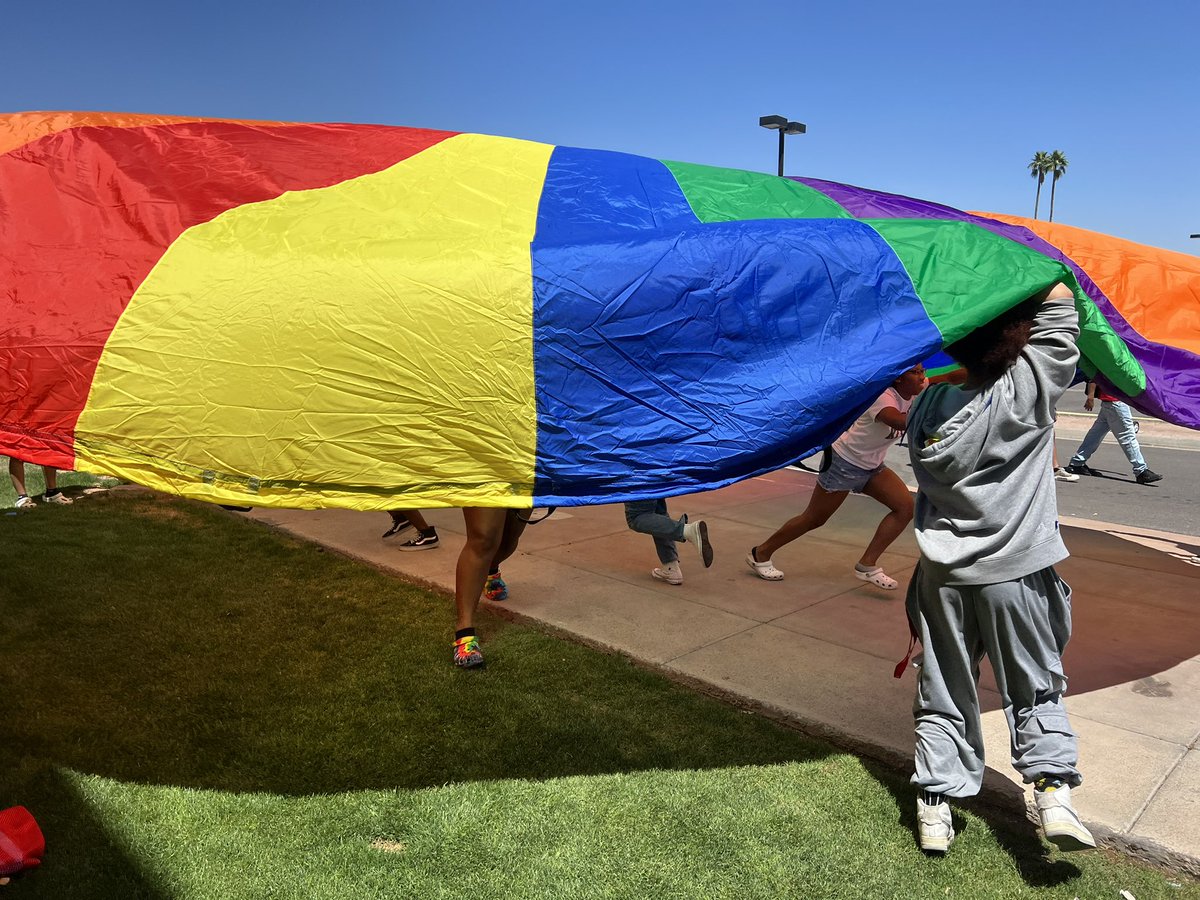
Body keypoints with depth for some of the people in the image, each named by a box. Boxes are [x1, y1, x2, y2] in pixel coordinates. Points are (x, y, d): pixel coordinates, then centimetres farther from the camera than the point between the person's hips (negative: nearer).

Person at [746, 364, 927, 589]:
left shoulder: (916, 391, -4)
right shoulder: (883, 396, -30)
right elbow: (899, 421, -50)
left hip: (871, 467, 8)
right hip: (845, 462, -8)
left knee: (906, 506, -10)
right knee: (814, 519, 3)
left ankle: (867, 565, -2)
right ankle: (760, 554, 21)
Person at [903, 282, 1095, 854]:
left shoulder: (927, 406, -6)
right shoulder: (1029, 389, -14)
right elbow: (1059, 308, -4)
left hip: (943, 575, 2)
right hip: (1017, 573, -2)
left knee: (943, 695, 12)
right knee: (1037, 689, 18)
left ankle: (933, 807, 16)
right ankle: (1054, 791, 10)